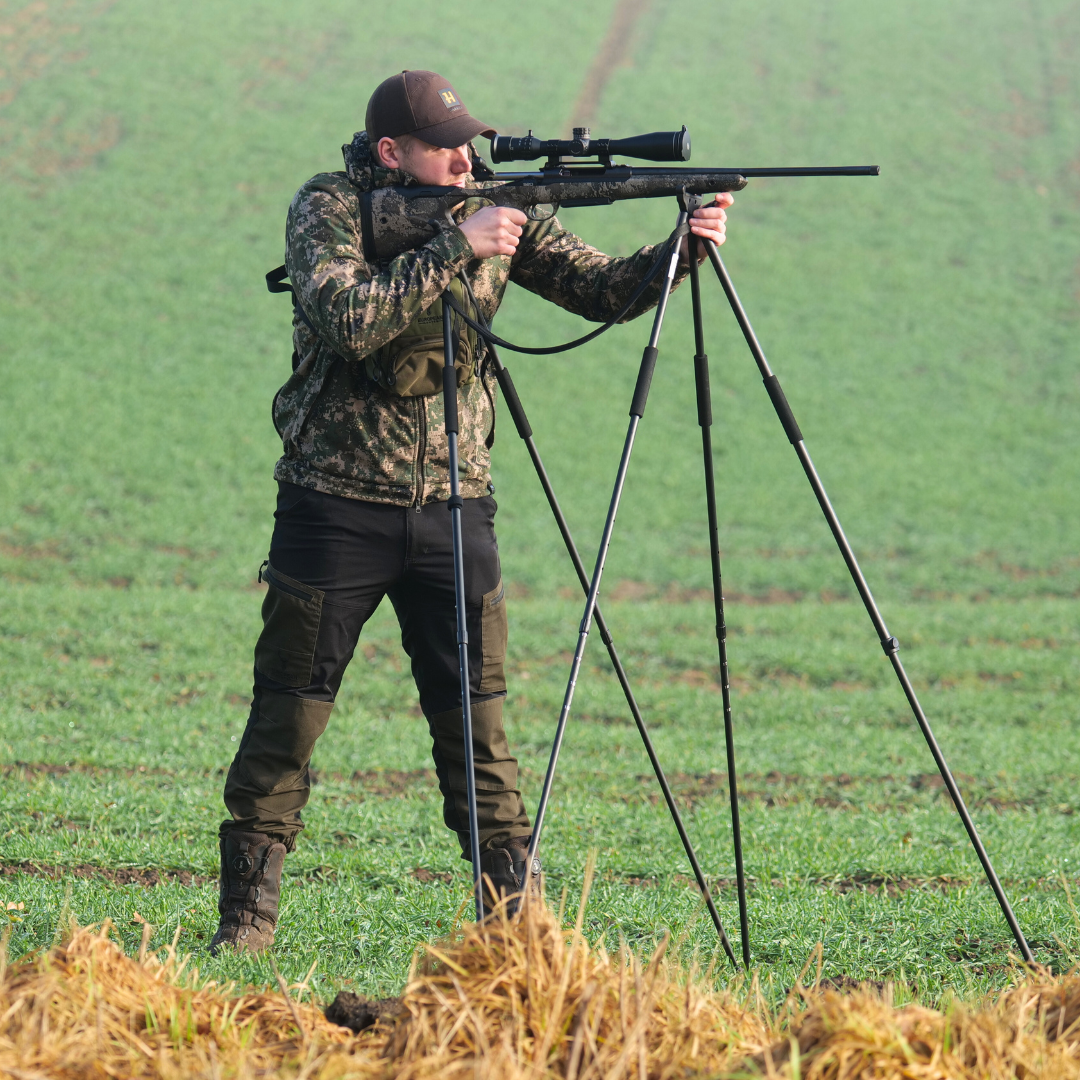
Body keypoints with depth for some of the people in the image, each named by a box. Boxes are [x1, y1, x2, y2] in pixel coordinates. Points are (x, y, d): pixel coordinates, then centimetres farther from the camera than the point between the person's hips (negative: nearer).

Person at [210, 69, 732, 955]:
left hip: (452, 507, 3)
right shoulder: (328, 209, -8)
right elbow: (349, 319, -24)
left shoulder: (495, 210, 3)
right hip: (336, 506, -3)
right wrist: (455, 250, -25)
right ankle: (245, 921, 12)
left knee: (477, 729, 1)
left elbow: (601, 290, 0)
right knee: (287, 722, 2)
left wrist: (678, 252, -17)